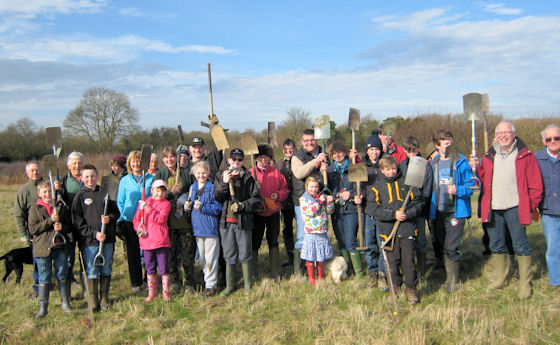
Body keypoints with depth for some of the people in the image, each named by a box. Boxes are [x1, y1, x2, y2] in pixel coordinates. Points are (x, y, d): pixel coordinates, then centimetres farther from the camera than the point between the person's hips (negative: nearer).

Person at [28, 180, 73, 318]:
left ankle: (65, 303, 21)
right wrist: (50, 221, -18)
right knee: (44, 278, 5)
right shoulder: (35, 209, 1)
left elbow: (70, 226, 10)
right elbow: (32, 229, -9)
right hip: (43, 249, -2)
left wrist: (62, 227, -13)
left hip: (60, 248, 2)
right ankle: (43, 307, 14)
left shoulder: (61, 207, 8)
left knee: (62, 276, 11)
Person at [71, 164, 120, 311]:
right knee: (92, 271, 0)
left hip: (107, 238, 2)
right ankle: (93, 302, 11)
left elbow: (116, 211, 14)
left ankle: (105, 298, 21)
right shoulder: (80, 197, 2)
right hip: (89, 240, -2)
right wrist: (94, 233, -13)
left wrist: (110, 218, -9)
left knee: (106, 269, 8)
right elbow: (77, 221, -3)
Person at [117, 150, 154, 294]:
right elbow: (120, 202, 7)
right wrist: (124, 215, -5)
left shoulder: (151, 178, 3)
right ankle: (136, 283, 16)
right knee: (133, 253, 6)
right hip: (130, 222, 1)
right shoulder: (125, 180, 6)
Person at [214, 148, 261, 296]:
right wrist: (224, 183, -15)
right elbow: (216, 197, -1)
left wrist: (242, 205, -13)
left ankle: (248, 284, 20)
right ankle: (229, 285, 22)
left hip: (243, 221, -2)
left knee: (245, 254, 5)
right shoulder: (220, 176, 8)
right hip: (226, 221, 2)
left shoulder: (247, 178, 2)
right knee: (229, 255, 10)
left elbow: (256, 198, 0)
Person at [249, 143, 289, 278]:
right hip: (256, 213, -2)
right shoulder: (250, 173, -1)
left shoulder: (276, 172, 6)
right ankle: (251, 273, 16)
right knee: (255, 242, 3)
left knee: (273, 241, 9)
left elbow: (285, 189, 9)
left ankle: (275, 272, 18)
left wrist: (278, 195, -11)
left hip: (273, 212, 2)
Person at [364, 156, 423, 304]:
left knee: (408, 260, -1)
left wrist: (407, 213, -13)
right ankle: (396, 286, 28)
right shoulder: (377, 186, 4)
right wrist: (393, 214, -14)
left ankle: (411, 288, 16)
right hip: (388, 230, 0)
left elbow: (418, 203, 5)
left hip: (407, 228, 0)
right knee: (393, 260, 7)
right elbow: (372, 208, -7)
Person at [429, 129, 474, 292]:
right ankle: (450, 275, 27)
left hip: (455, 211, -5)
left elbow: (471, 185, -4)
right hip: (438, 212, 5)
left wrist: (457, 190, -25)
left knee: (451, 247, -8)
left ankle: (453, 280, 7)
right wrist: (431, 213, 14)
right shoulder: (433, 163, 9)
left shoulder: (460, 162, -5)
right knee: (441, 247, 11)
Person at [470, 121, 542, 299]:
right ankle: (500, 278, 30)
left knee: (520, 245, 2)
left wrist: (532, 206, -4)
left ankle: (525, 283, 14)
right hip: (493, 208, 5)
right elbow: (483, 180, 11)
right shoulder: (489, 156, 11)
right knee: (496, 245, 15)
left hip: (514, 207, -5)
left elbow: (535, 184, -1)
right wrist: (476, 168, -7)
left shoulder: (525, 155, -2)